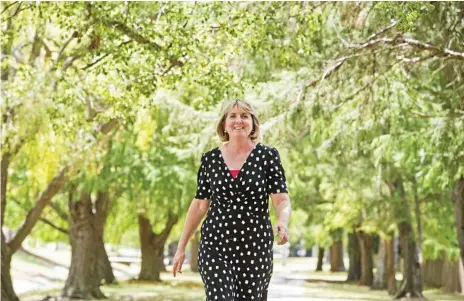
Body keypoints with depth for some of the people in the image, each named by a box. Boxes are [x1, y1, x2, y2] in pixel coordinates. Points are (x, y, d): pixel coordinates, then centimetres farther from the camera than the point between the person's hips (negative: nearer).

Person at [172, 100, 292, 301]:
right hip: (215, 248, 1)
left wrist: (282, 222, -30)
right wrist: (181, 247, 12)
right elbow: (199, 205, 12)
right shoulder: (210, 159, 5)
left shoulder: (267, 155, -1)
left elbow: (282, 200, -7)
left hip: (256, 248, -1)